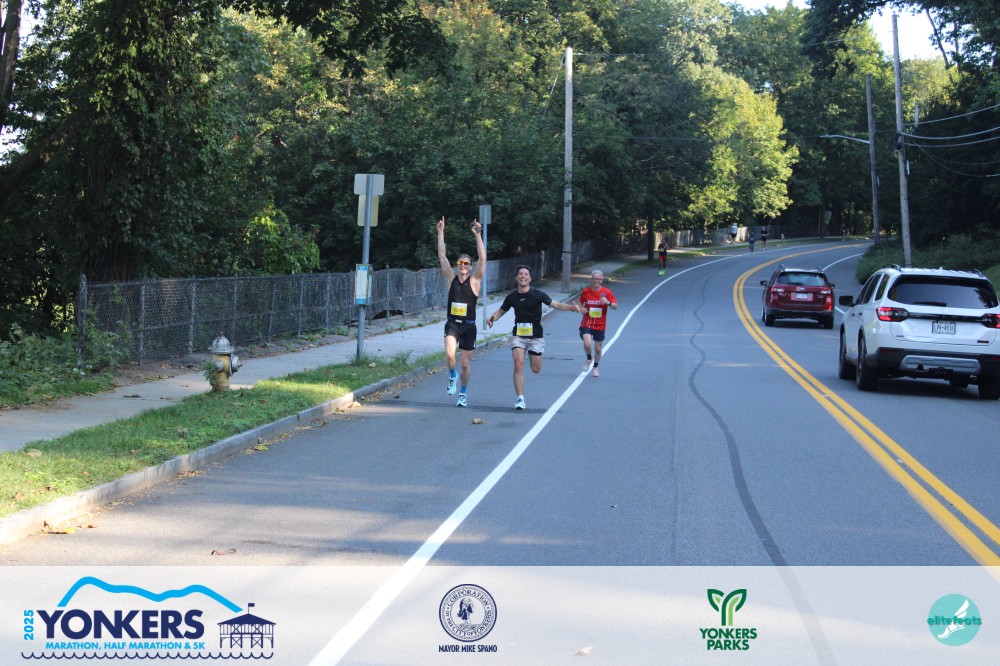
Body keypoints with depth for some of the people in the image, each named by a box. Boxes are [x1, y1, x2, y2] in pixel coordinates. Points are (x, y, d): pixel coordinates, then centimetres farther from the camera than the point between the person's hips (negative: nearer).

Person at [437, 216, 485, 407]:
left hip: (468, 326, 0)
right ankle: (452, 377, 7)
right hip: (452, 324, 1)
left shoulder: (475, 280, -1)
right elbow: (442, 256, 3)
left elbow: (483, 258, -12)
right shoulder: (451, 278, 5)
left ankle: (463, 394, 26)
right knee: (449, 355, -24)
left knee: (466, 364, 7)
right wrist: (440, 232, -2)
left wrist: (478, 235, -19)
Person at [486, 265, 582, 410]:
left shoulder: (538, 294, -8)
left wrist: (571, 308, -30)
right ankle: (520, 399, -8)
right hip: (518, 335, 1)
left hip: (535, 336, -1)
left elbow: (556, 304, -13)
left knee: (536, 369, 7)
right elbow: (501, 311, 14)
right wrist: (492, 318, -6)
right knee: (518, 366, -16)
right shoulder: (512, 297, 0)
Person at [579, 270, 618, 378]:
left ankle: (595, 367, 32)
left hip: (600, 325, 1)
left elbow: (615, 306, -6)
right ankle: (588, 359, 11)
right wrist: (581, 309, -6)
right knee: (587, 344, -21)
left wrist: (608, 303, -26)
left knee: (598, 349, 8)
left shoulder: (606, 292, -5)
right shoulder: (585, 291, -1)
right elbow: (581, 303, 16)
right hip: (587, 323, 0)